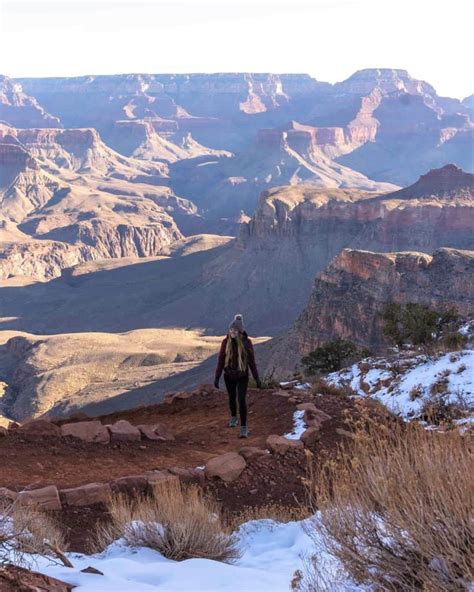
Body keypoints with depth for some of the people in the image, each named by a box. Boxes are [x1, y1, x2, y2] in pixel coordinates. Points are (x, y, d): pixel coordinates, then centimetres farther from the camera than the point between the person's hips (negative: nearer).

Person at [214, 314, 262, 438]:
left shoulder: (247, 342, -14)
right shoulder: (225, 342, -11)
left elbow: (251, 361, -6)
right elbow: (220, 360, -6)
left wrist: (257, 378, -4)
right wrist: (217, 377, -9)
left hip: (242, 376, -2)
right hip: (229, 375, 2)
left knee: (242, 400, -11)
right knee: (232, 398, 20)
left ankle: (244, 428, -4)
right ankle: (233, 417, 46)